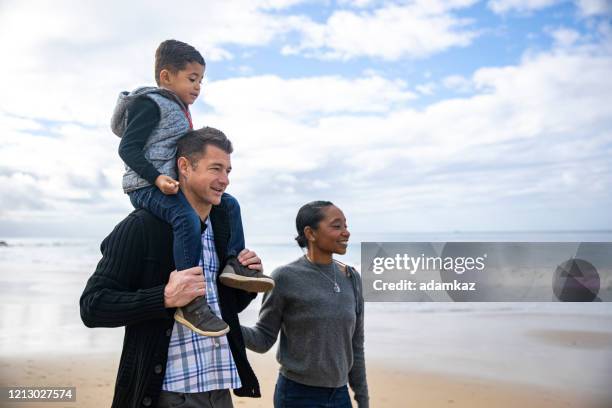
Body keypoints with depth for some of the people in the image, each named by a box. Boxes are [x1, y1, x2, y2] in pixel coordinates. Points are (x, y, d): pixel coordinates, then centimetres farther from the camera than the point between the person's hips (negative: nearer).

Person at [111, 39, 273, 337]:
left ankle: (234, 263, 3)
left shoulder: (179, 109, 22)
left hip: (173, 184, 10)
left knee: (229, 204, 8)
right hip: (146, 186, -10)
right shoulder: (150, 103, -6)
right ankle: (190, 301, -35)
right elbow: (128, 147, -15)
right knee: (188, 218, -34)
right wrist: (157, 178, -25)